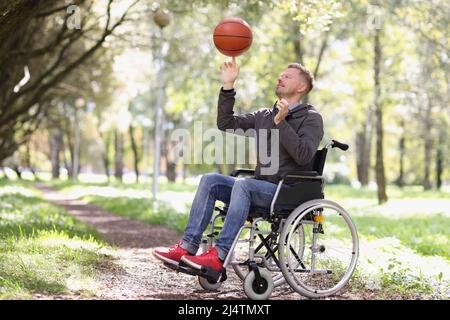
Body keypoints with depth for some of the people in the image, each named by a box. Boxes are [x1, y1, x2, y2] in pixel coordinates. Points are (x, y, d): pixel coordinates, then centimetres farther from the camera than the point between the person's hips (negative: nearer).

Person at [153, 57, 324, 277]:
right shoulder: (264, 115, 20)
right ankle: (188, 247, -21)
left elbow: (303, 156, -16)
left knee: (242, 184, -33)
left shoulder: (311, 118, 0)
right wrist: (228, 87, 4)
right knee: (210, 180, -13)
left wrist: (281, 123, -22)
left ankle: (219, 256, -39)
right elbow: (226, 124, 11)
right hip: (261, 189, 7)